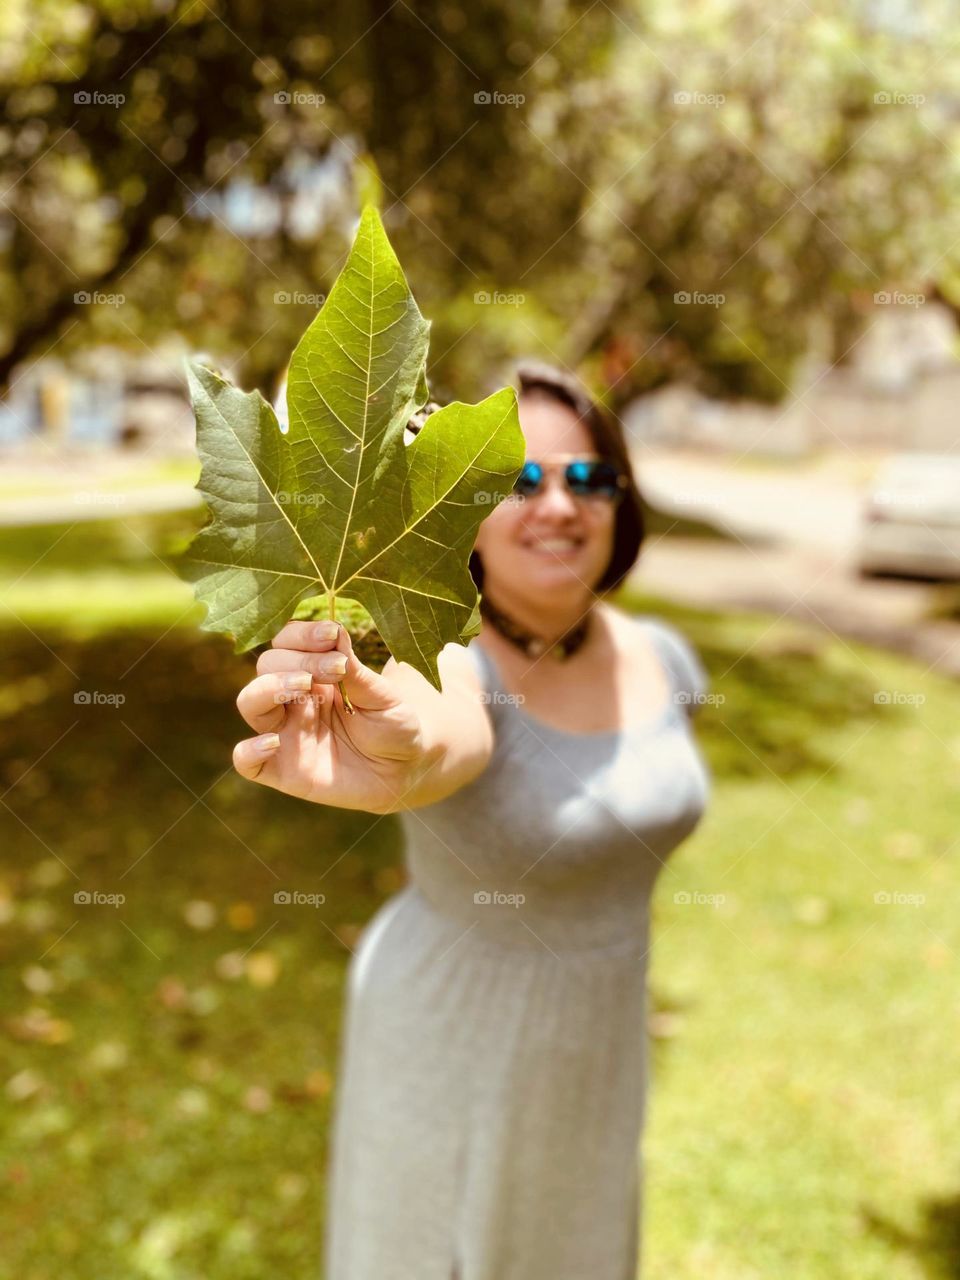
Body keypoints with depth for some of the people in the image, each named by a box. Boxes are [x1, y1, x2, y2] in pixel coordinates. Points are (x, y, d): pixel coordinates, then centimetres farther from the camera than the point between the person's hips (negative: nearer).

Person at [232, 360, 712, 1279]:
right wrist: (396, 759, -74)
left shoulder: (661, 657, -9)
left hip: (601, 1029, 5)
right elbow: (451, 734, -52)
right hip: (456, 1032, -5)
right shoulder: (445, 660, -28)